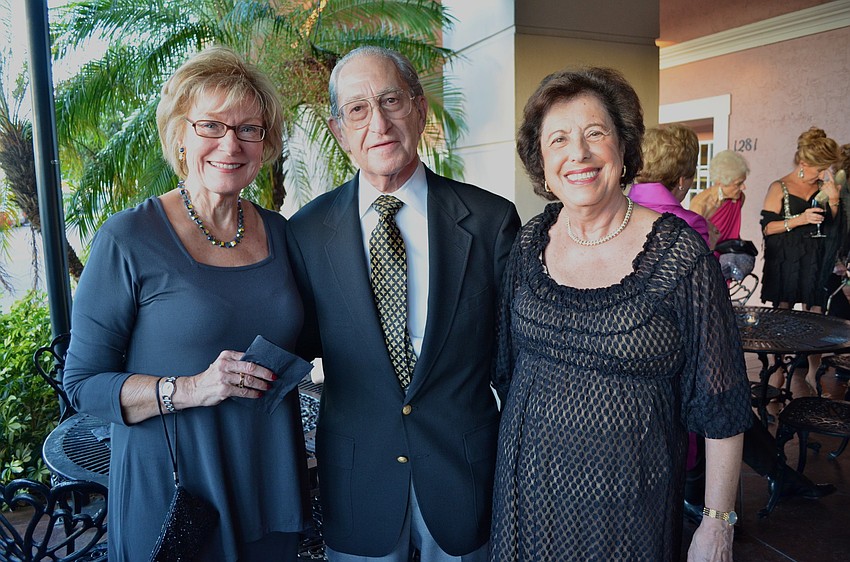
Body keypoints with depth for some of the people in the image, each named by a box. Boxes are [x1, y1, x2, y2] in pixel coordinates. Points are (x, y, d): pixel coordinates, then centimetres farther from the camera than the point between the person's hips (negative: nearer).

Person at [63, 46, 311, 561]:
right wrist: (189, 389, -24)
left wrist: (284, 367, -2)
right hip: (172, 493, -4)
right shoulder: (128, 240, -13)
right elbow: (84, 383, -11)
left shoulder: (278, 233, 1)